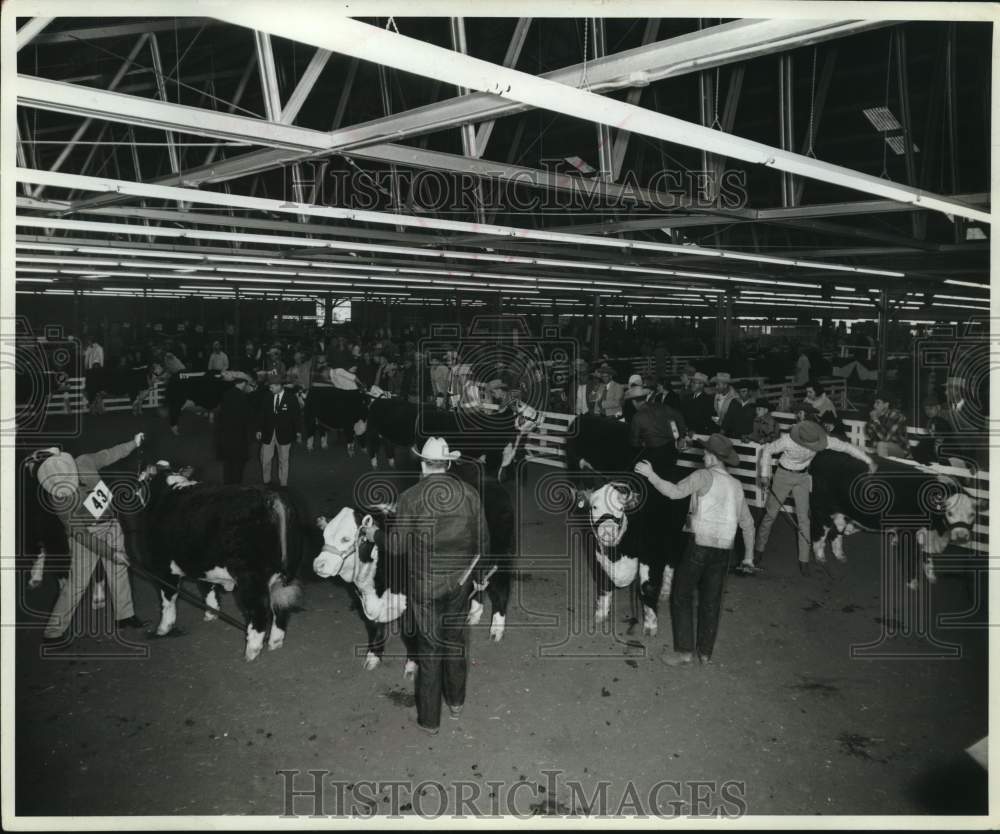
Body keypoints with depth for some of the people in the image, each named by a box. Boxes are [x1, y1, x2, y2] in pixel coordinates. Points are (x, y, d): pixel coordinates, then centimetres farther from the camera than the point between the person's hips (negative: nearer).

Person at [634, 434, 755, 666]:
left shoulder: (705, 476, -8)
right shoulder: (737, 486, 12)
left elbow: (675, 492, -21)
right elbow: (747, 523, 18)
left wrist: (650, 474, -13)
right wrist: (749, 555, 27)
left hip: (698, 545, -6)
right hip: (724, 549, 6)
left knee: (682, 597, 5)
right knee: (711, 601, 14)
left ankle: (684, 651, 3)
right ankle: (705, 652, 20)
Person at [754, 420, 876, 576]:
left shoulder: (821, 439, -24)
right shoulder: (787, 441, -30)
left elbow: (846, 447, -16)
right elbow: (767, 451, -14)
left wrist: (868, 461, -16)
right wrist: (765, 476, -15)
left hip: (803, 477, 2)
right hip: (784, 475, -2)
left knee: (804, 518, -2)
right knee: (771, 513, 3)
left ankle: (804, 560, 5)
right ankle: (759, 550, 21)